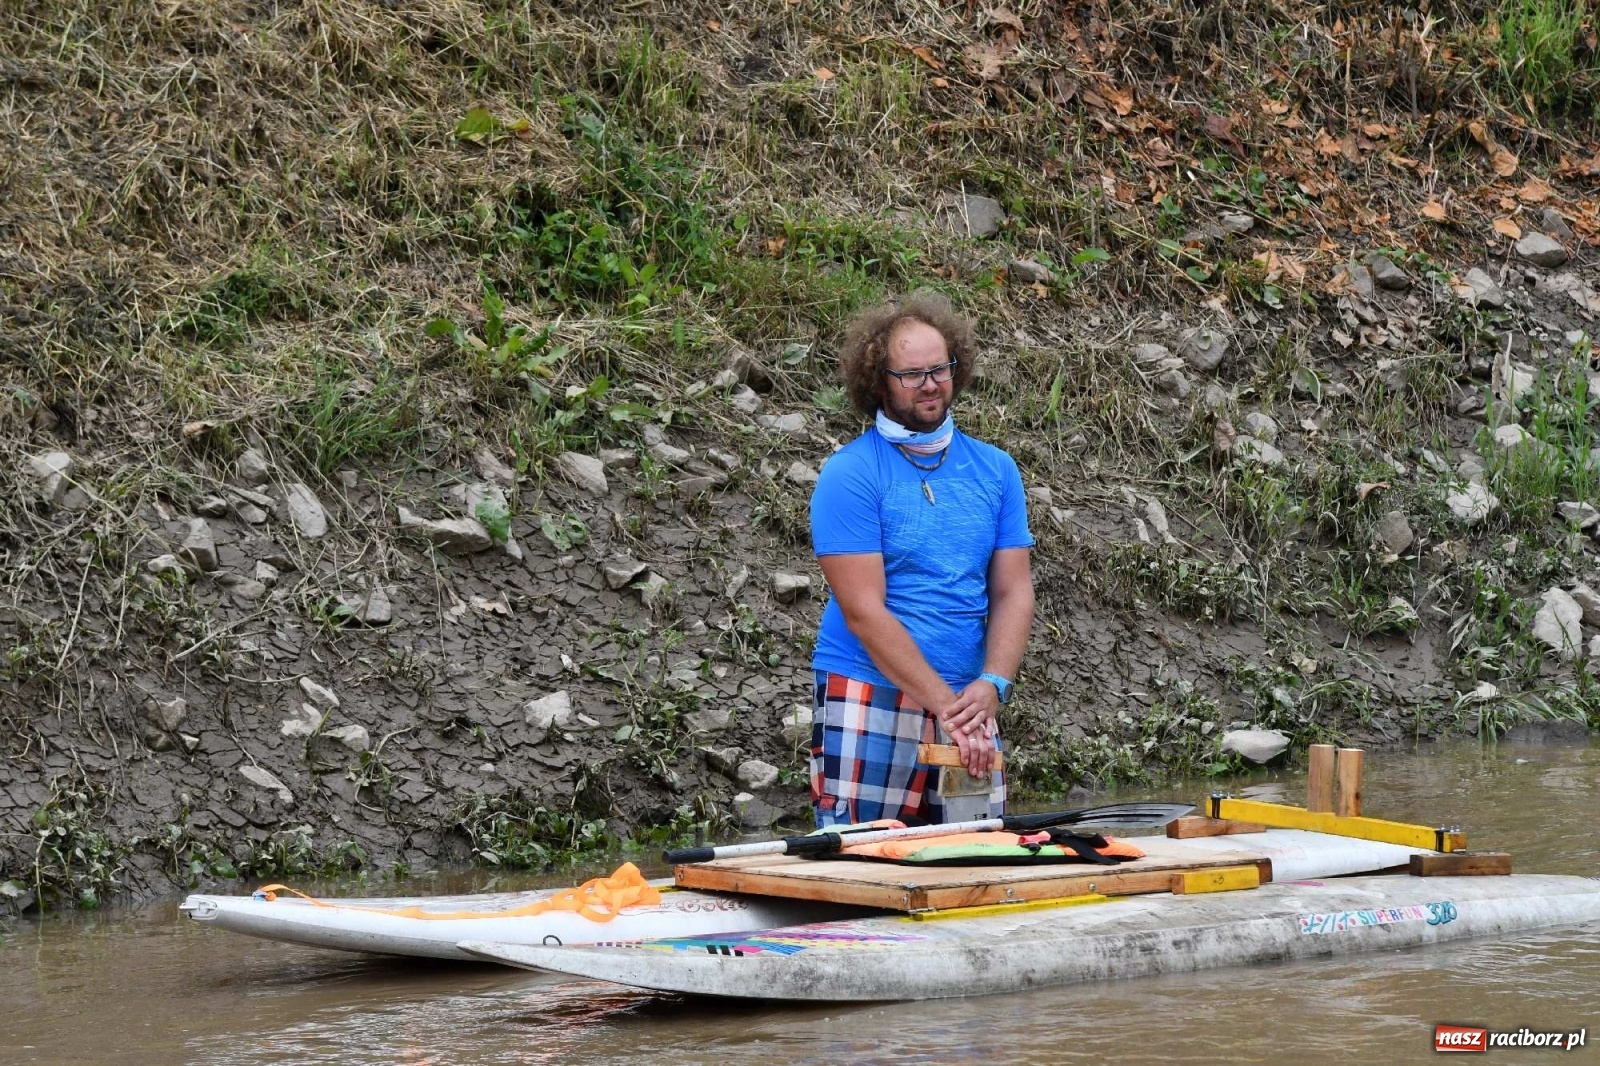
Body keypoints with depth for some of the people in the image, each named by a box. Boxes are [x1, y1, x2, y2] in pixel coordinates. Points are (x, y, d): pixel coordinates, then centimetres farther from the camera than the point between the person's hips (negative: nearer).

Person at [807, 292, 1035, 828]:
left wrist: (990, 686, -11)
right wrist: (945, 703, -16)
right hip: (869, 700, -4)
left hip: (968, 707, 5)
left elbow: (1014, 592, 7)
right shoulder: (850, 474, -6)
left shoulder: (994, 469, 11)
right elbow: (864, 612, -12)